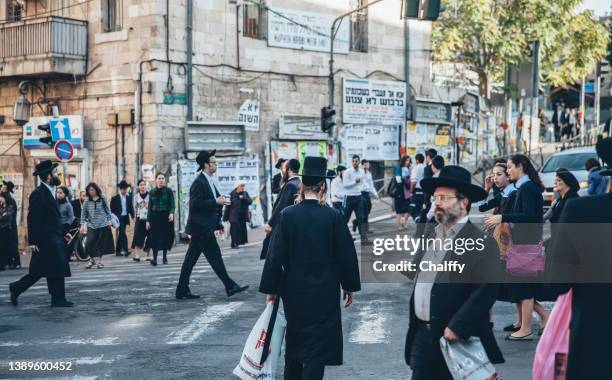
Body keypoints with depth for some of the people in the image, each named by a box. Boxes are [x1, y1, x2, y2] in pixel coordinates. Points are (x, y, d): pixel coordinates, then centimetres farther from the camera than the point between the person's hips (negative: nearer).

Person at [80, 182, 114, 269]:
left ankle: (99, 261, 16)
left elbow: (108, 211, 6)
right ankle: (92, 260, 10)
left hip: (103, 225, -1)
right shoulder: (87, 202, 2)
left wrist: (109, 221, 0)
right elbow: (83, 214, 4)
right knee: (90, 243, -9)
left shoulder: (103, 199, 0)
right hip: (91, 226, 1)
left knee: (101, 244, 3)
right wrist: (82, 225, 0)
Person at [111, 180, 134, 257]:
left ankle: (118, 251, 18)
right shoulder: (115, 198, -2)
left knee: (120, 234, 11)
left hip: (125, 218, 5)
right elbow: (112, 210, -1)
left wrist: (133, 217, -2)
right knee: (122, 233, -16)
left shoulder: (129, 198, 9)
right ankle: (125, 250, -23)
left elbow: (131, 208, 8)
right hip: (119, 218, -5)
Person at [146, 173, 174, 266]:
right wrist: (148, 220, 5)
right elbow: (150, 207, 10)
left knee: (166, 237, 3)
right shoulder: (152, 192, 9)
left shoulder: (168, 191, 2)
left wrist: (171, 213, -23)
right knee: (155, 237, -7)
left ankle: (165, 257, 15)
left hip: (166, 216, -1)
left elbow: (172, 204, -4)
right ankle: (154, 258, -10)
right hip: (155, 216, 1)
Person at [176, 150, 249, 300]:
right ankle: (230, 287, 1)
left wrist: (219, 224, 19)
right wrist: (216, 202, -20)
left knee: (191, 259, 10)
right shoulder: (199, 182, -14)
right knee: (215, 256, -4)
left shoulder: (209, 181, 16)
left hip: (202, 228, 10)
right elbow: (195, 204, -21)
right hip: (201, 227, -10)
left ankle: (182, 291, 13)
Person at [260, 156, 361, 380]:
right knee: (318, 345, 2)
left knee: (294, 341, 20)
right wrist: (349, 286, 8)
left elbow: (275, 255, -5)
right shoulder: (334, 216, -10)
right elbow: (346, 254, -4)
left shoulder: (287, 215, -7)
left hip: (294, 292, 3)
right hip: (325, 292, -2)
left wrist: (270, 289, 4)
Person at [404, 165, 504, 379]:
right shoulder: (430, 236, 12)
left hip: (457, 339, -6)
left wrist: (457, 327, -25)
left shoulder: (481, 243, -13)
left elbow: (487, 289, -22)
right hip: (421, 335, 7)